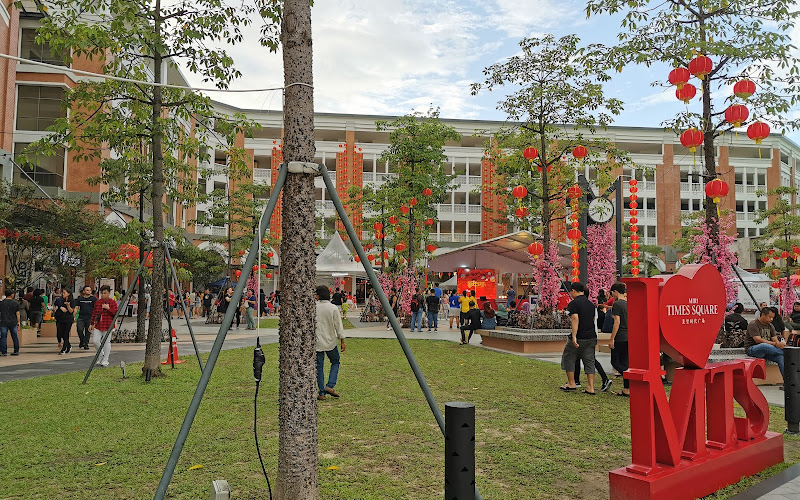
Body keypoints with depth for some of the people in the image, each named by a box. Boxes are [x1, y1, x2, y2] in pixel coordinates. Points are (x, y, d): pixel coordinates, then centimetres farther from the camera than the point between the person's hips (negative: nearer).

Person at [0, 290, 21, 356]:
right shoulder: (16, 303, -2)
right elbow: (17, 314, -1)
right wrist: (18, 322, 5)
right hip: (13, 323, 1)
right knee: (15, 337, 9)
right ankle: (16, 351, 13)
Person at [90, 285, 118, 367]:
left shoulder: (113, 302, -3)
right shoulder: (97, 302, 9)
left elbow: (116, 313, -9)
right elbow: (94, 313, 16)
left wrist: (108, 308, -20)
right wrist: (92, 323, 15)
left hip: (108, 326, -4)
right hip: (98, 325, 4)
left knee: (106, 341, 1)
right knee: (95, 341, 1)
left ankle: (105, 360, 13)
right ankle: (101, 355, 24)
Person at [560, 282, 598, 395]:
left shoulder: (574, 303, -11)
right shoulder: (590, 304, 13)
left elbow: (575, 319, -22)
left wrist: (574, 337, -25)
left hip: (579, 338, -7)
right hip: (591, 337, 7)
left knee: (568, 358, 10)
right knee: (589, 361, 9)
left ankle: (571, 384, 13)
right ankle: (590, 387, 6)